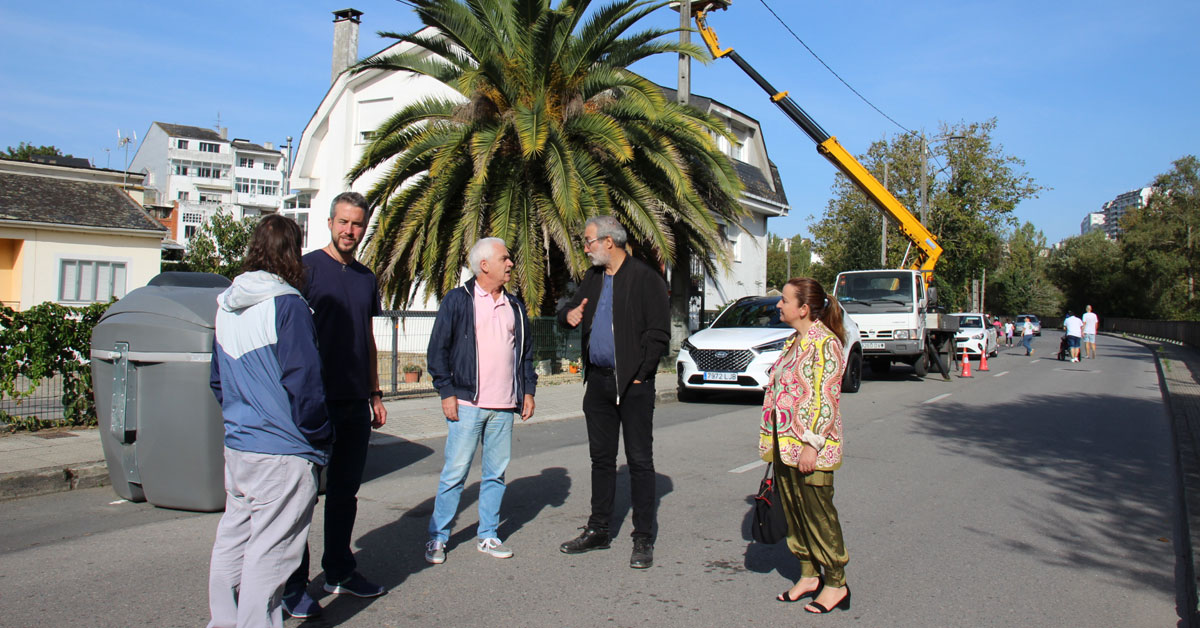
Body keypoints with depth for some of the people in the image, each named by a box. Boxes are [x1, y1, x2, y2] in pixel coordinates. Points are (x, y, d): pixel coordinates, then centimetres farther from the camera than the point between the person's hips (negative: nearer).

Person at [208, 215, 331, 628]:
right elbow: (303, 382, -19)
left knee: (232, 541, 20)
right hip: (281, 454, -8)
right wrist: (319, 437, -7)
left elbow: (217, 380, 17)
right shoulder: (286, 304, -17)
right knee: (268, 554, 1)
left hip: (235, 446, 8)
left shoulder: (225, 305, 8)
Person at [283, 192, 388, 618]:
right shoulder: (308, 268, -5)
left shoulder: (367, 278, 13)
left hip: (356, 403, 6)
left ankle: (340, 573, 27)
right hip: (314, 402, -6)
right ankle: (294, 587, 12)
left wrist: (375, 395, 17)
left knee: (346, 491, 14)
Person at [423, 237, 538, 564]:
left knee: (496, 473, 10)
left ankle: (488, 536, 22)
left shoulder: (515, 306, 15)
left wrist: (528, 390, 13)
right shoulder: (458, 300, -1)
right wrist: (447, 392, -9)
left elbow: (526, 350, 21)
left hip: (504, 407, 5)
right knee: (454, 473, -1)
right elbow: (438, 349, -3)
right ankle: (437, 538, 12)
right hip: (467, 403, -5)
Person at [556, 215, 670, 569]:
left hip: (633, 384, -7)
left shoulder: (645, 278, -8)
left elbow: (659, 334, -11)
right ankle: (598, 531, 25)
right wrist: (569, 315, -2)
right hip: (598, 380, 7)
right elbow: (569, 311, 23)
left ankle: (643, 540, 9)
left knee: (640, 461, 1)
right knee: (601, 457, 14)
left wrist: (637, 376, -13)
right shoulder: (592, 278, 13)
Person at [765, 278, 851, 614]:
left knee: (817, 513, 1)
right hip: (785, 445, 9)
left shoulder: (824, 343, -14)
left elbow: (827, 399, -19)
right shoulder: (794, 342, 13)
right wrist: (773, 442, 18)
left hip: (810, 448, -9)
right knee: (794, 510, 13)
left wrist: (812, 444, -22)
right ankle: (809, 575, 25)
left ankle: (836, 583, 15)